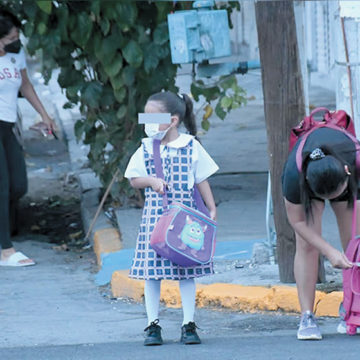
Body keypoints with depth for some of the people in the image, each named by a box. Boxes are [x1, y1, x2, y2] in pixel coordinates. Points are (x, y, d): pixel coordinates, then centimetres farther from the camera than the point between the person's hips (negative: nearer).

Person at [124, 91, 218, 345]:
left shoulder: (191, 147, -1)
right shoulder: (146, 148, 4)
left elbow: (202, 180, 5)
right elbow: (134, 179, 7)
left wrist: (212, 210, 3)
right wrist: (152, 181, -12)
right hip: (154, 217, 1)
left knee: (187, 271, 1)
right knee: (151, 270, 0)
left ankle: (189, 325, 8)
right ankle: (153, 325, 9)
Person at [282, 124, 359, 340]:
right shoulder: (294, 174, -41)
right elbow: (297, 221, -25)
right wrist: (329, 252, -30)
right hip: (309, 184, -1)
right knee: (306, 245, -15)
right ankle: (307, 317, -12)